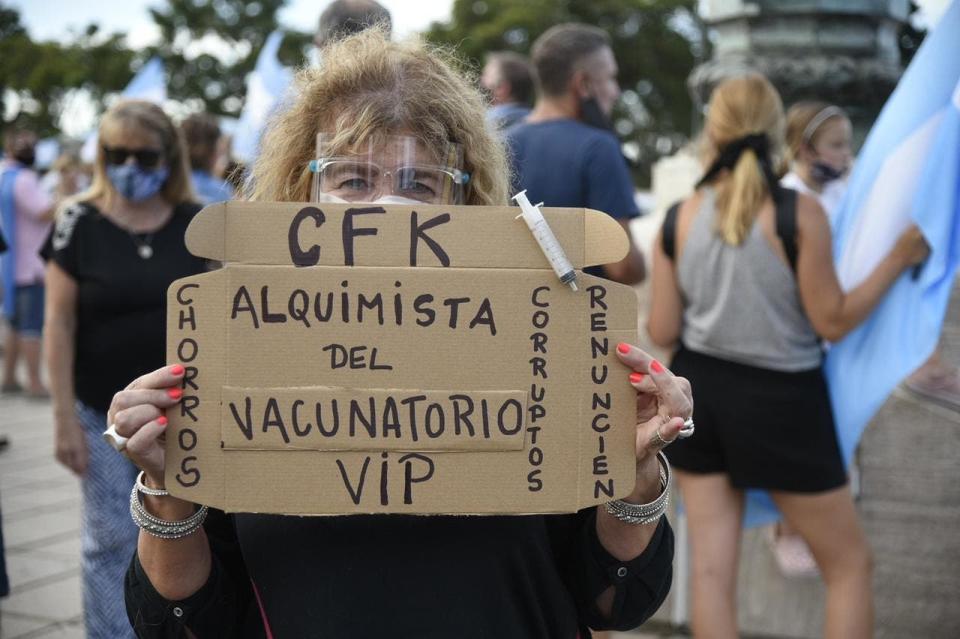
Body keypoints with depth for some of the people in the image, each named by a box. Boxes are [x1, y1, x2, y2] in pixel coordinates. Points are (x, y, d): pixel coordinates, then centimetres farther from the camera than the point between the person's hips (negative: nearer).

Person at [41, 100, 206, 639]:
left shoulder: (198, 225, 0)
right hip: (103, 416, -1)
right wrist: (65, 417, -9)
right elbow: (60, 322, -5)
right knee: (111, 543, 5)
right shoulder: (79, 222, -5)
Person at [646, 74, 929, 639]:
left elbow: (662, 333, -1)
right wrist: (900, 258, -1)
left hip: (700, 394, 4)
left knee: (711, 567, 9)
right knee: (850, 564, 13)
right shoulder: (800, 213, -14)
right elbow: (832, 322, -11)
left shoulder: (679, 220, -2)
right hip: (781, 401, -4)